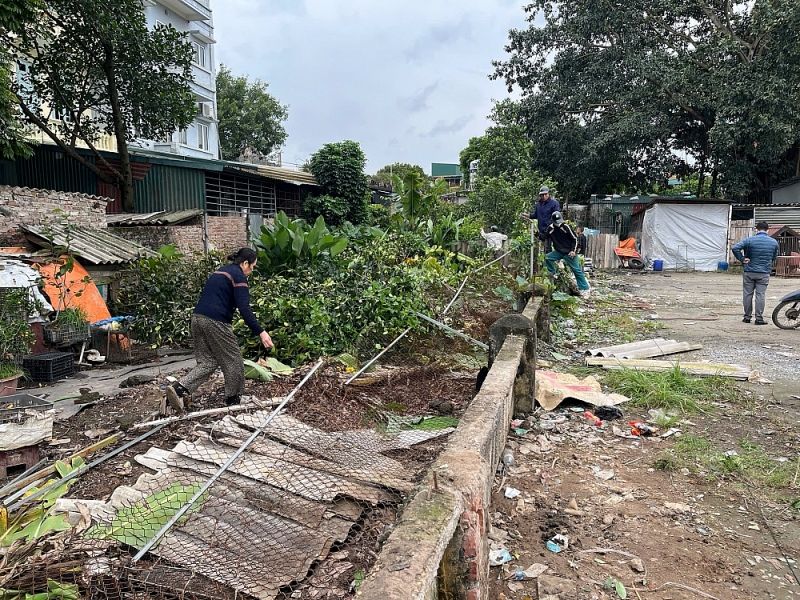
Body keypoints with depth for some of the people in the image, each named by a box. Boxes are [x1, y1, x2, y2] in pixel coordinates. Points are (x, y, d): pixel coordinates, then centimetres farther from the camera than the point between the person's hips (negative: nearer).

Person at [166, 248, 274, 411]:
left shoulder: (220, 271, 21)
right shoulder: (238, 276, -6)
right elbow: (244, 309, -16)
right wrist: (260, 332, -20)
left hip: (198, 318, 8)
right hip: (215, 321, -8)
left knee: (207, 361, 12)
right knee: (233, 360, 9)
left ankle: (179, 388, -6)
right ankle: (233, 399, 19)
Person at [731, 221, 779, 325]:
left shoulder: (749, 240, -6)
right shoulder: (774, 242, 4)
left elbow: (735, 248, -20)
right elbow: (774, 257, 14)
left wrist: (742, 259, -10)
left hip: (749, 272, -1)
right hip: (764, 273, 1)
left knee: (747, 294, 7)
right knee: (760, 295, 2)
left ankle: (747, 317, 12)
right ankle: (759, 318, 2)